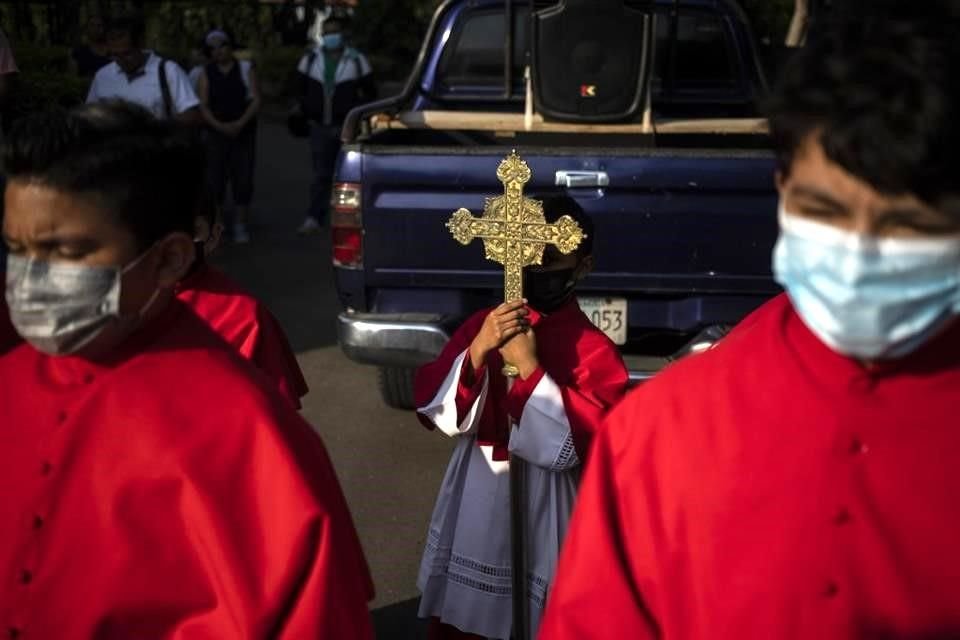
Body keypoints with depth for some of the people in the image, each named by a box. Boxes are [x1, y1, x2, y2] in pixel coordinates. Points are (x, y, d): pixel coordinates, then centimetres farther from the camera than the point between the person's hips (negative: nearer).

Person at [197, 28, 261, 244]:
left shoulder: (246, 68, 3)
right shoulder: (207, 73, 6)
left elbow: (256, 100, -3)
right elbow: (203, 106, -1)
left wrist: (240, 123, -17)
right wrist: (220, 125, -17)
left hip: (244, 132, 0)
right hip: (216, 133, 1)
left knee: (243, 180, -1)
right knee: (215, 179, -2)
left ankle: (240, 225, 8)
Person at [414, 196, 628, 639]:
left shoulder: (594, 351, -10)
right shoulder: (482, 325, 1)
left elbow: (577, 444, -19)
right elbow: (434, 411, -6)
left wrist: (529, 368, -24)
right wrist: (478, 351, -21)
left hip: (543, 511, -4)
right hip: (472, 503, 4)